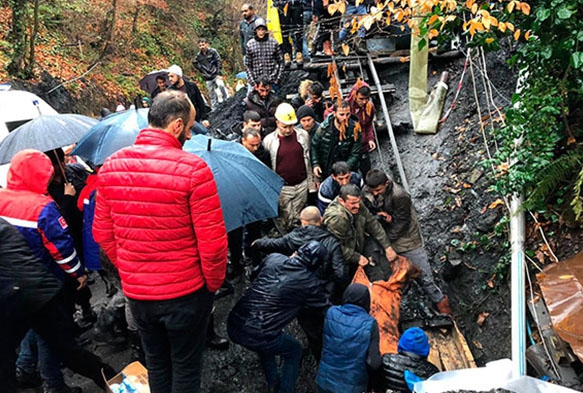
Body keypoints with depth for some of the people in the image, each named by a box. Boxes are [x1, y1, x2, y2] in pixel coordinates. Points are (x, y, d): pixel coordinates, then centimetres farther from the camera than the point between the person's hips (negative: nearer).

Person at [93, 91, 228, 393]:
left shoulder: (111, 166, -3)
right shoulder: (194, 169, -20)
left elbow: (102, 233, 4)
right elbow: (212, 241, -19)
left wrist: (130, 271, 15)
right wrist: (214, 283, -2)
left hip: (135, 290, 5)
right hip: (185, 292, -4)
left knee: (156, 365, 25)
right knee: (186, 367, 17)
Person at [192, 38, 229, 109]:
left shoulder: (213, 51, -6)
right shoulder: (199, 55, 3)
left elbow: (219, 62, -8)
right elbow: (194, 63, 20)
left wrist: (219, 74, -14)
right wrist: (201, 70, 9)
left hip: (215, 74, -4)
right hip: (207, 78, 4)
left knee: (221, 85, -29)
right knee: (212, 93, 8)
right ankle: (214, 108, 18)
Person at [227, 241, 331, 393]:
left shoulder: (273, 259, 5)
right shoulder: (310, 282, -6)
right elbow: (326, 309, 11)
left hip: (233, 327, 5)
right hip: (257, 337, -5)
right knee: (295, 351, 25)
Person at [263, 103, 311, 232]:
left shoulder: (303, 135, -1)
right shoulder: (269, 140, -8)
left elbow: (308, 159, 10)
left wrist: (310, 182, 11)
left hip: (301, 185, 2)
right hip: (282, 187, -2)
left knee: (298, 219, 14)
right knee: (285, 220, 4)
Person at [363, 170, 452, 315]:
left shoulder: (399, 196, -27)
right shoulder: (367, 193, -10)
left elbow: (402, 222, -21)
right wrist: (381, 216, -21)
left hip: (407, 241, -5)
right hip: (387, 237, 5)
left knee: (422, 275, 4)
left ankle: (439, 300, 26)